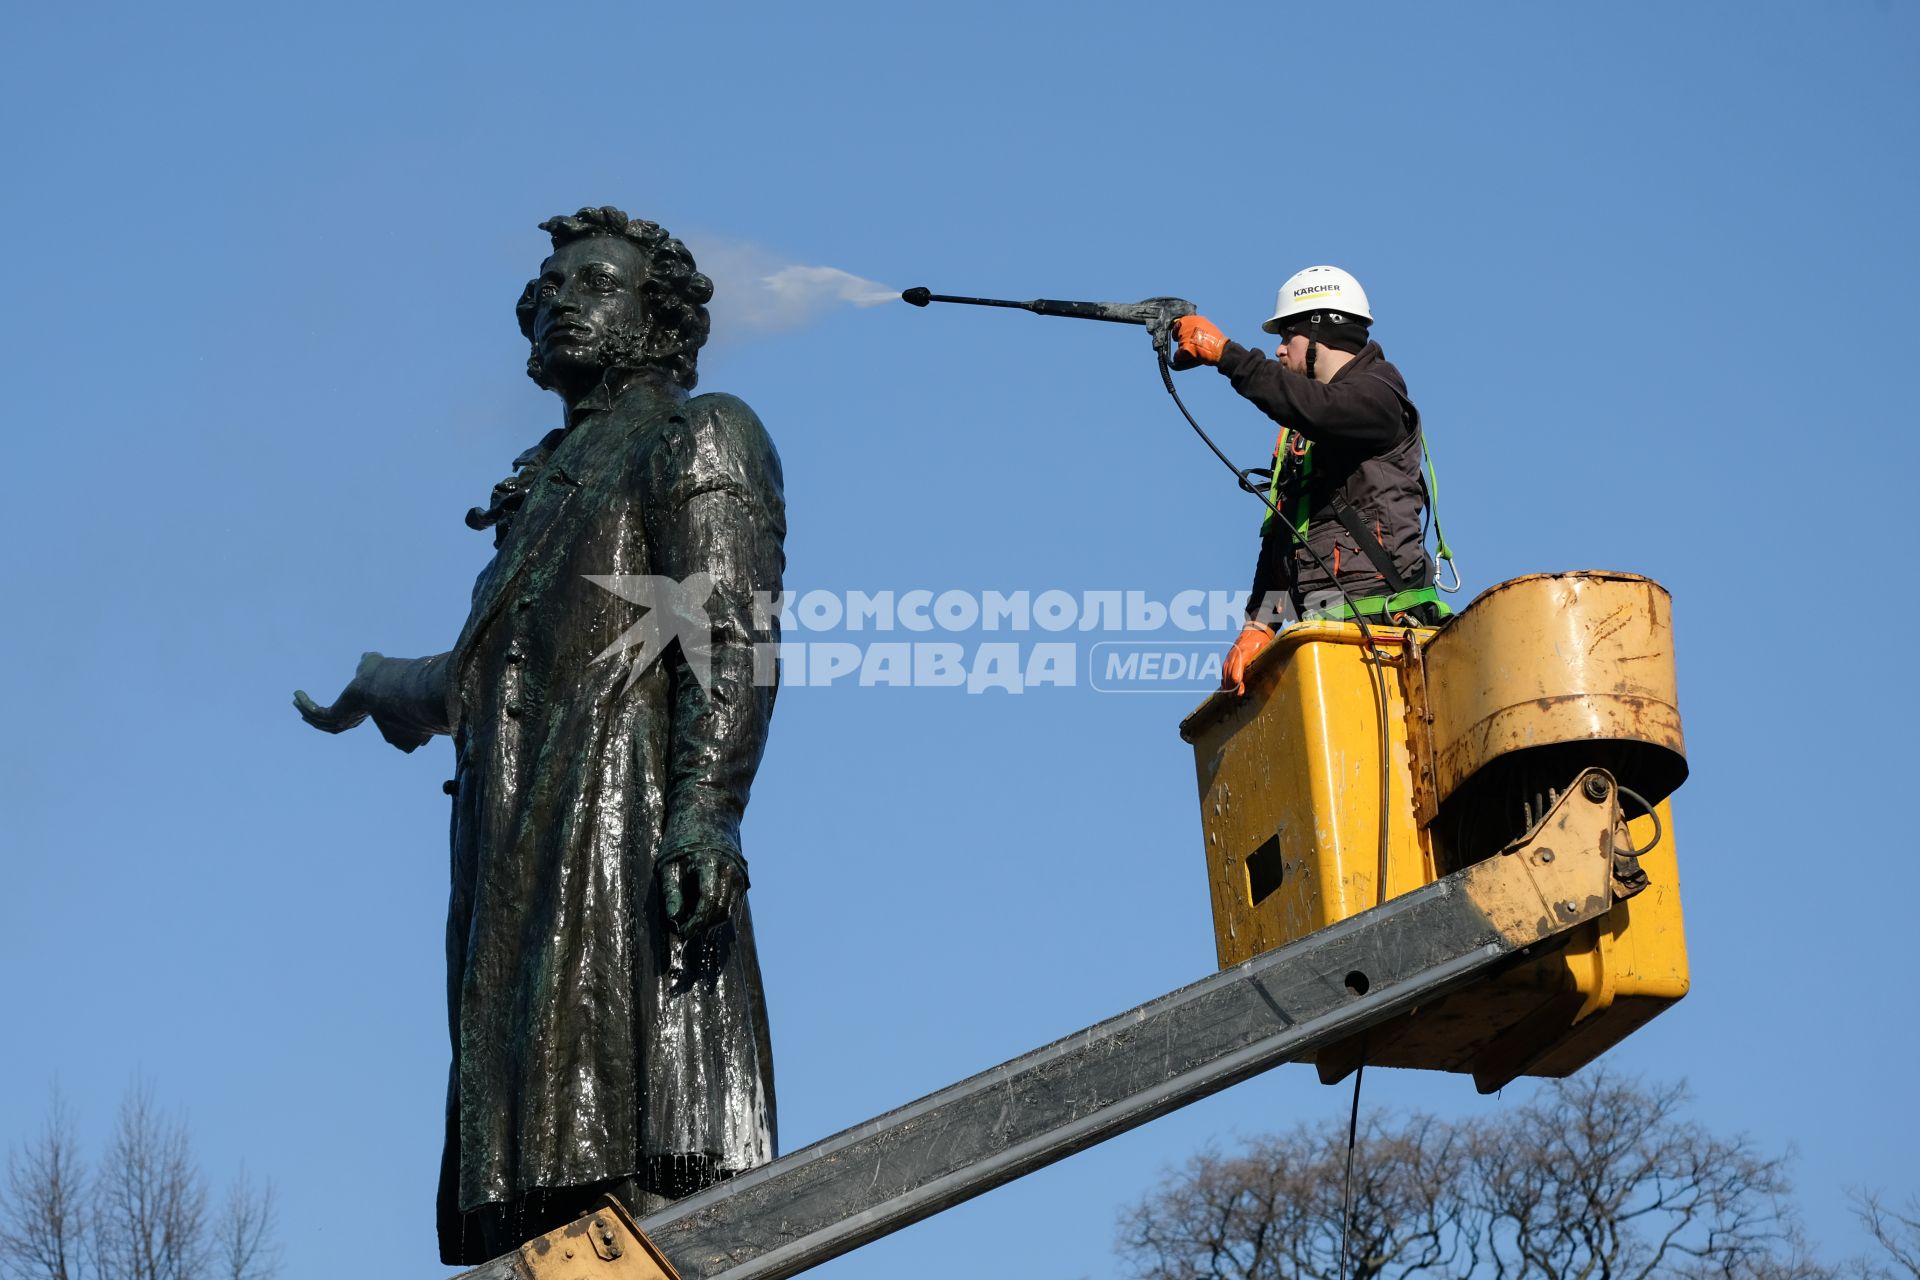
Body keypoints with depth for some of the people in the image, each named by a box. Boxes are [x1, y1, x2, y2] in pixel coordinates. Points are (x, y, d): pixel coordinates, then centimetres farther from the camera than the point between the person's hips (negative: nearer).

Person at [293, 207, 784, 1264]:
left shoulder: (699, 437, 7)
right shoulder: (547, 480, 30)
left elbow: (733, 640, -8)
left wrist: (705, 808, -22)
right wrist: (376, 686, 55)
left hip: (623, 816, -8)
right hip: (518, 838, 8)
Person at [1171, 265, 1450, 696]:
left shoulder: (1379, 392, 2)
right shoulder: (1297, 432, 26)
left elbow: (1320, 409, -23)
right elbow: (1278, 530, 21)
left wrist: (1225, 352, -19)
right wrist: (1259, 624, 8)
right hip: (1315, 624, 7)